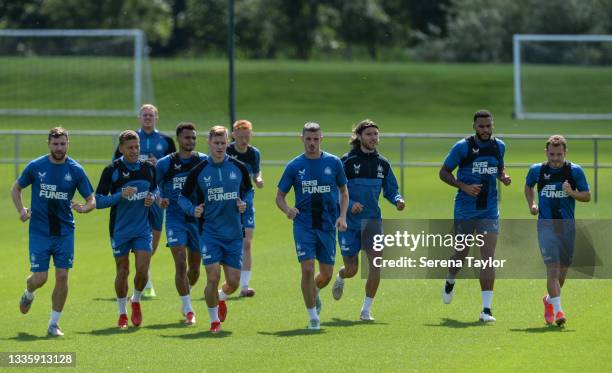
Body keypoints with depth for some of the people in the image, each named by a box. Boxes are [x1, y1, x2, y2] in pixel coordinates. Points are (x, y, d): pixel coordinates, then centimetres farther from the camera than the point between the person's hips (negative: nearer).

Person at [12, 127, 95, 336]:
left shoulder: (76, 170, -2)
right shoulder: (36, 166, -3)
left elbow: (92, 201, 2)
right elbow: (16, 188, 11)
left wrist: (84, 208, -21)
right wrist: (21, 210, -5)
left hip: (64, 231, 1)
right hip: (39, 231, -1)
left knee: (62, 276, -4)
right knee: (40, 278, -5)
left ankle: (54, 324, 7)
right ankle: (28, 294, 33)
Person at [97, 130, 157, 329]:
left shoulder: (148, 168, 2)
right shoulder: (112, 170, -10)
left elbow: (155, 188, 20)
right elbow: (98, 200, -10)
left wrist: (152, 197, -4)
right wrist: (120, 195, -25)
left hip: (143, 228, 2)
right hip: (119, 230, -2)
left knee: (142, 270, -8)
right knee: (122, 271, 6)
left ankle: (136, 301, 22)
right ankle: (122, 313, 23)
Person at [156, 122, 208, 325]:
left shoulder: (204, 161, 1)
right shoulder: (165, 163, 0)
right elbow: (156, 187, 9)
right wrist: (160, 199, -13)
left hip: (198, 218, 2)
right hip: (175, 218, -2)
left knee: (194, 266, 11)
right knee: (181, 263, -15)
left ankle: (187, 293, 40)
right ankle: (188, 310, -12)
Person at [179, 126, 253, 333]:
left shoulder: (238, 168, 2)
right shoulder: (199, 171, -3)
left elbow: (249, 190, 17)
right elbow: (183, 197, 6)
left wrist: (245, 203, -4)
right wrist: (192, 210, -14)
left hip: (234, 234, 2)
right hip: (210, 233, -2)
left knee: (233, 282, 3)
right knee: (213, 277, -11)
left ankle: (221, 298, 38)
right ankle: (214, 319, 9)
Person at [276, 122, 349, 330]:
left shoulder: (333, 163, 2)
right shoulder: (294, 166, 0)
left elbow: (343, 191, 12)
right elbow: (280, 196, 5)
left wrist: (342, 216, -2)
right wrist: (287, 210, -17)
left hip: (327, 226, 2)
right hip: (303, 225, -2)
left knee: (326, 274, 5)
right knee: (307, 269, -12)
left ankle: (315, 292, 41)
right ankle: (313, 317, 0)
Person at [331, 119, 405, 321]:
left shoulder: (382, 163, 5)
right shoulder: (347, 161, -9)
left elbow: (390, 189, 15)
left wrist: (398, 200, -7)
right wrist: (349, 204, -24)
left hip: (373, 221, 3)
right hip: (349, 222, -3)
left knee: (376, 262, -16)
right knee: (351, 269, 4)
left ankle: (366, 310, -4)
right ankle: (340, 278, 45)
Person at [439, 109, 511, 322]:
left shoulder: (499, 146, 5)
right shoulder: (463, 147, -8)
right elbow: (444, 172, -3)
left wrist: (504, 177, 0)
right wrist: (464, 186, -17)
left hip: (489, 211, 2)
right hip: (465, 210, -2)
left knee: (488, 258, -9)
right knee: (462, 254, 9)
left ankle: (486, 309, -11)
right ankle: (450, 282, 46)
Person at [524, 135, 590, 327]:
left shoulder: (575, 171, -3)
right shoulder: (537, 170, 1)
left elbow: (587, 196, 2)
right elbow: (528, 186, 21)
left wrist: (572, 193, -17)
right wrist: (531, 204, 5)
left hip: (567, 224, 2)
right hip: (546, 224, -2)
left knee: (562, 271, 10)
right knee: (553, 268, -16)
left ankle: (550, 300, 37)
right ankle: (558, 311, -20)